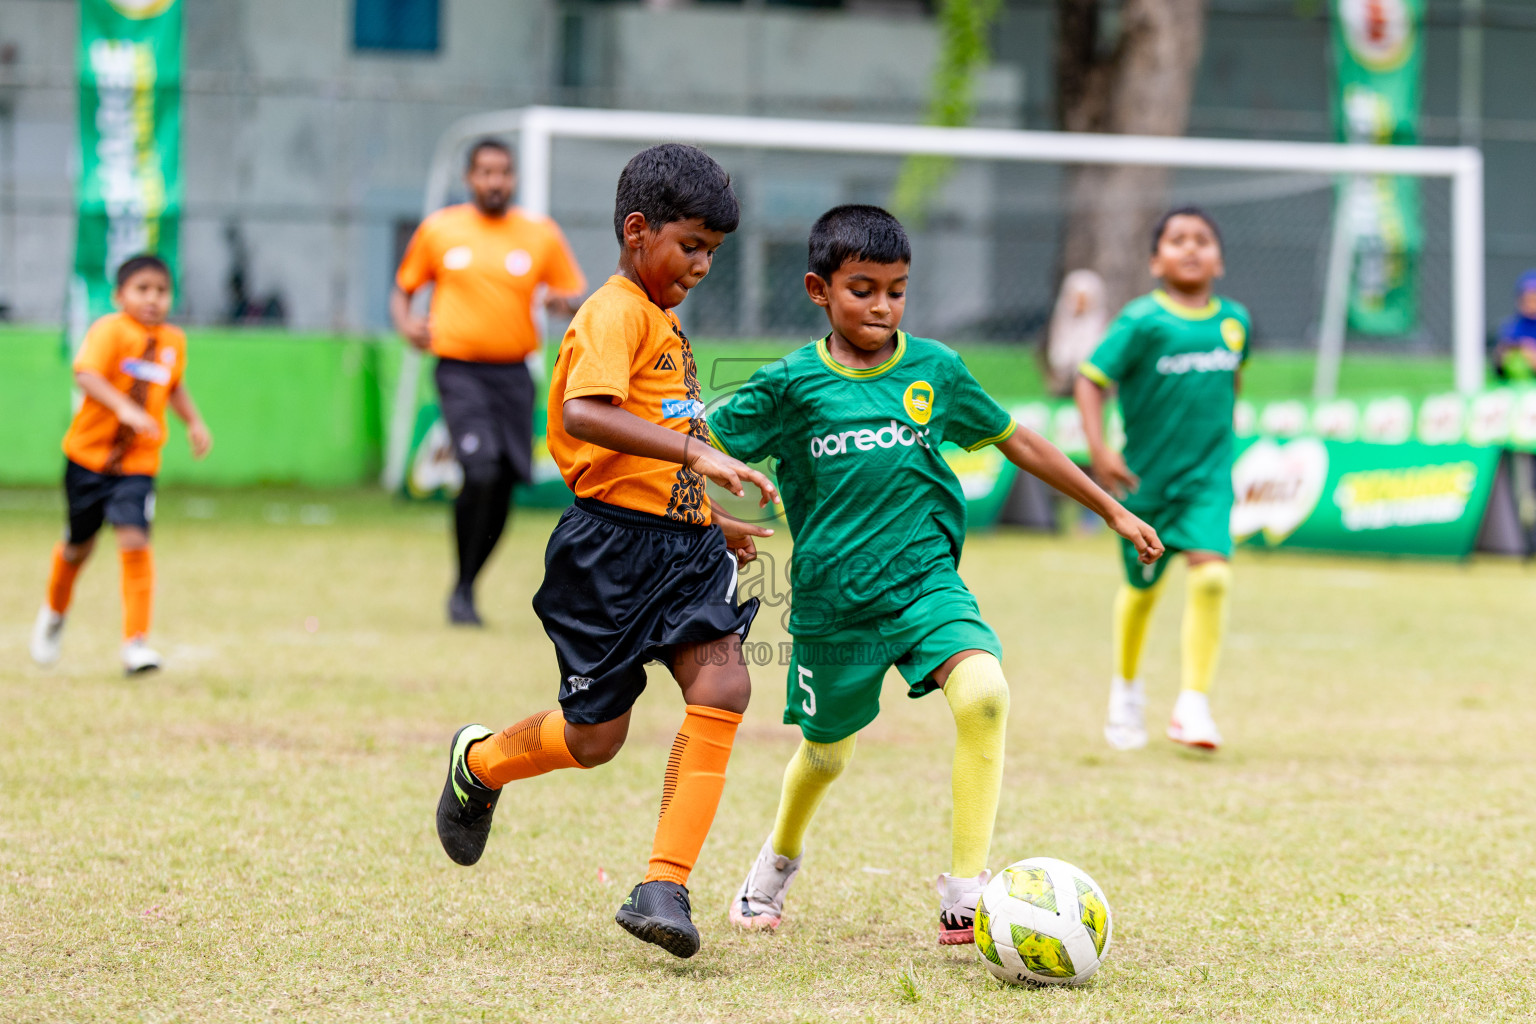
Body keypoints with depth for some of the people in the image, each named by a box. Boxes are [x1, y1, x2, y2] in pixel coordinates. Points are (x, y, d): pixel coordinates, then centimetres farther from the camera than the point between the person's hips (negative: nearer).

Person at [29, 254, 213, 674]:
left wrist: (194, 423, 11)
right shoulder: (109, 330, -14)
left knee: (134, 539, -16)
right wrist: (124, 408, -43)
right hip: (89, 453, -2)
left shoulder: (173, 341, 5)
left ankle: (136, 641, -13)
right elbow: (86, 374, -30)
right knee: (79, 546, 13)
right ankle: (54, 612, 44)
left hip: (138, 464, 2)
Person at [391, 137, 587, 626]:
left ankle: (469, 584, 21)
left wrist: (563, 303, -11)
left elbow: (573, 299, 13)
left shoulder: (541, 235, 7)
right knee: (480, 471, -21)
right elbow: (403, 288, 15)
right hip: (459, 370, -3)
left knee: (504, 485, 0)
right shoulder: (438, 229, 5)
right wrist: (406, 323, -5)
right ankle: (461, 592, -7)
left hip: (514, 374, 3)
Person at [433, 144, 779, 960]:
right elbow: (586, 414, -30)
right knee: (594, 736, 3)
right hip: (613, 548, -8)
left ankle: (664, 888, -13)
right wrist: (697, 452, -35)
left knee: (723, 688, -15)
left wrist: (711, 520, 28)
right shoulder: (616, 313, -12)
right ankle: (478, 764, 36)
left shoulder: (664, 322, 19)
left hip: (683, 543, 8)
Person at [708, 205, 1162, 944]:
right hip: (832, 600, -1)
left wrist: (1112, 510, 18)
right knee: (826, 751, 13)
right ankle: (777, 863, 48)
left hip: (926, 582, 1)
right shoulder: (791, 383, -6)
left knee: (983, 692, -26)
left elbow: (1015, 441, 14)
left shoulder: (934, 369, 2)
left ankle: (965, 894, -20)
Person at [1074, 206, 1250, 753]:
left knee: (1211, 574, -18)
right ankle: (1127, 687, 40)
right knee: (1142, 587, 13)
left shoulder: (1235, 320, 1)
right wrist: (1098, 448, -25)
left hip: (1207, 475, 2)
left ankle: (1193, 704, -15)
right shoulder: (1142, 321, -13)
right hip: (1146, 476, -2)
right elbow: (1090, 380, -15)